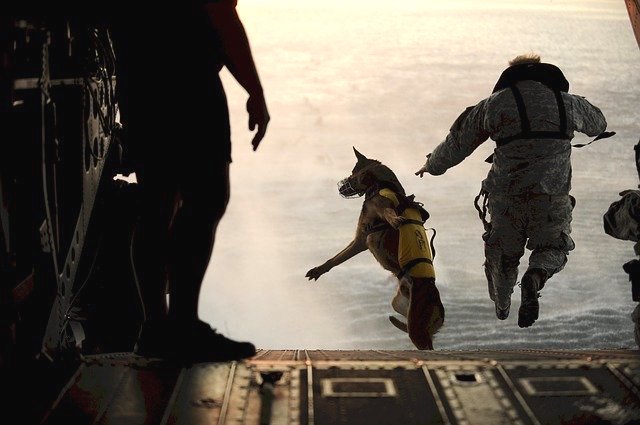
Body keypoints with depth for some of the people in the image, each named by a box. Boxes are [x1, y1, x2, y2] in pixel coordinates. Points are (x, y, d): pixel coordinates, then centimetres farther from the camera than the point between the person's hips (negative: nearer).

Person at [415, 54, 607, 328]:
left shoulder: (494, 105, 1)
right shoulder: (567, 103, 4)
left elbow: (456, 144, 8)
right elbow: (597, 124, 26)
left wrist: (432, 166, 26)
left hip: (506, 199, 0)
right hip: (552, 199, 0)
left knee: (502, 253, 22)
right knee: (553, 249, 18)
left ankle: (501, 305, 41)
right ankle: (535, 277, -14)